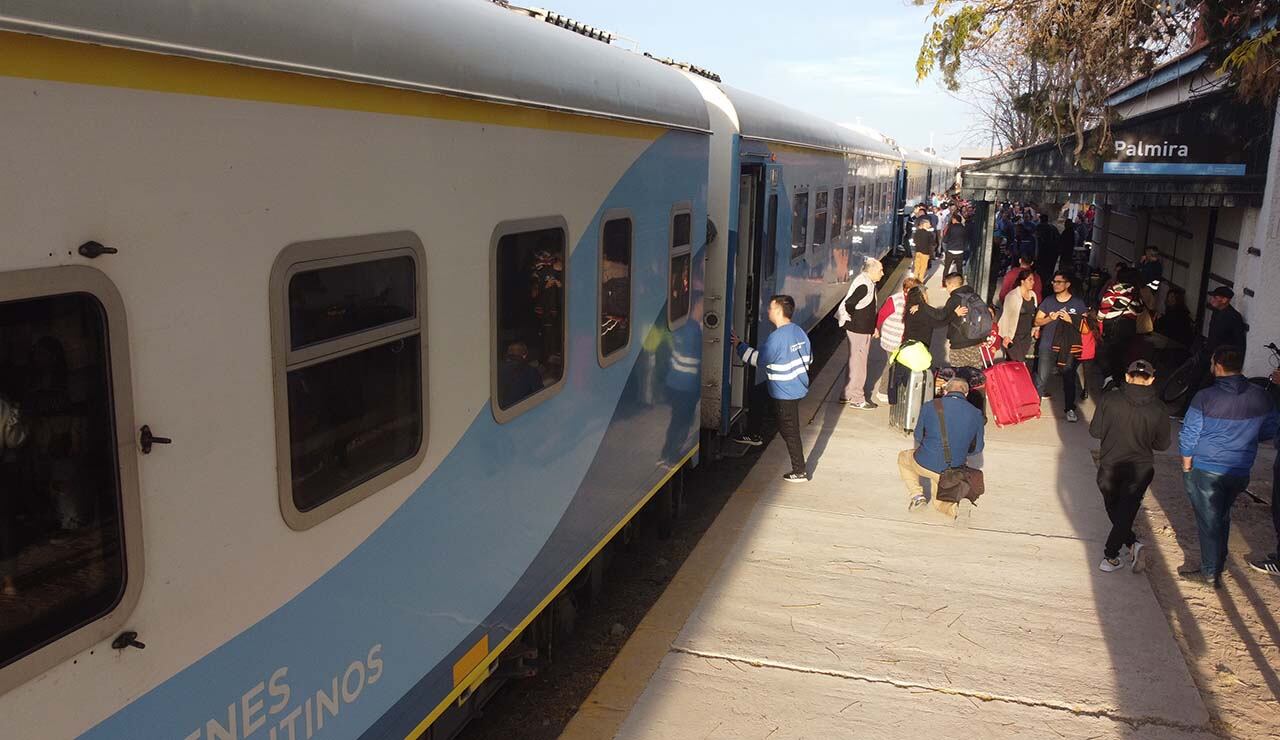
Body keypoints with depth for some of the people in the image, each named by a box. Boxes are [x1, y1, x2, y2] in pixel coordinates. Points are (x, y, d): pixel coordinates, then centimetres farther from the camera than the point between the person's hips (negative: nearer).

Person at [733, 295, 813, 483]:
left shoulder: (776, 337, -22)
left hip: (785, 393, -8)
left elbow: (758, 359, -14)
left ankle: (800, 472, 6)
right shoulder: (799, 332, 4)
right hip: (799, 387, 8)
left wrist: (739, 345, -3)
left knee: (790, 431, 0)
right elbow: (809, 357, 14)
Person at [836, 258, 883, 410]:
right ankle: (856, 399, 8)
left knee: (855, 363, 19)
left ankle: (848, 394, 29)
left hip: (863, 329, 10)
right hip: (859, 330, -10)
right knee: (858, 364, -1)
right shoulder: (863, 286, -22)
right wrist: (850, 320, -12)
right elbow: (848, 304, -29)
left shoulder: (867, 283, 9)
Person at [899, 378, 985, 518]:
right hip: (953, 470, 3)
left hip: (925, 464, -2)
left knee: (903, 457, 32)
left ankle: (917, 494, 12)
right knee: (939, 503, 30)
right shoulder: (976, 414, -4)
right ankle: (951, 506, -5)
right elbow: (977, 448, 7)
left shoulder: (929, 407, -8)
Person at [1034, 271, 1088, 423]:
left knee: (1069, 379, 3)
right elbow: (1037, 321, 7)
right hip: (1048, 346, 1)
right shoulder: (1048, 301, 6)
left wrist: (1070, 320, -16)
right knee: (1041, 378, -1)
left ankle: (1070, 408, 13)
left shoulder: (1078, 304, 0)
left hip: (1069, 348, -1)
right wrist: (1050, 318, -11)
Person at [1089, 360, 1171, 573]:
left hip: (1109, 467, 0)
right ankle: (1110, 557, 2)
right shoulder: (1157, 409, -10)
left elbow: (1095, 431, -7)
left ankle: (1132, 543, 6)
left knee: (1114, 512, 19)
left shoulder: (1109, 400, -13)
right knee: (1126, 513, 9)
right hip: (1140, 469, 0)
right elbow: (1163, 444, -1)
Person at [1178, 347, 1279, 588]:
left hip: (1205, 471, -4)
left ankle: (1210, 574, 17)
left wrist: (1186, 467, 0)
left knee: (1208, 521, 8)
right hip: (1240, 472, 4)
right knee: (1222, 517, 23)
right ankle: (1217, 566, 35)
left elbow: (1188, 437, -14)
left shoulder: (1205, 398, -19)